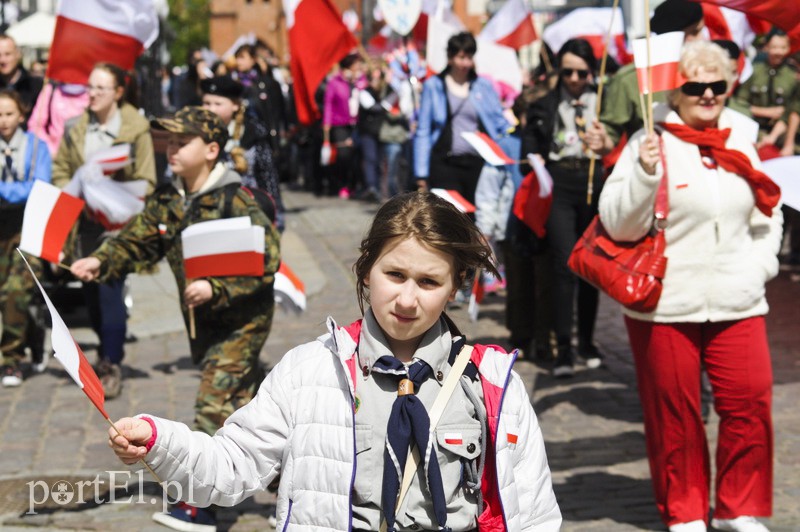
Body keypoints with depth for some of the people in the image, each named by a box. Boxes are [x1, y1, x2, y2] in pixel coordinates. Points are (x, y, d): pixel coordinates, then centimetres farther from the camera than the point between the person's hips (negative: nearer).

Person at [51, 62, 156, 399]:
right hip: (83, 224, 5)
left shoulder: (136, 129, -6)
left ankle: (112, 365, -4)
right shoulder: (75, 128, 6)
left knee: (110, 292, -10)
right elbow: (60, 170, 9)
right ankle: (108, 351, 31)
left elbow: (145, 183, -6)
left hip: (118, 224, -5)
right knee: (91, 293, 12)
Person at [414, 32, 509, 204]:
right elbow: (423, 130, 5)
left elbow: (499, 121, 12)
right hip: (446, 163, -2)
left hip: (478, 163, 2)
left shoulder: (484, 85, 10)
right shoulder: (433, 86, 6)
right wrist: (421, 173, -1)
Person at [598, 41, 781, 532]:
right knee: (675, 412, 5)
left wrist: (760, 265, 7)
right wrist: (645, 173, -24)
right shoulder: (650, 144, -6)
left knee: (750, 401, 1)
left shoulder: (740, 145, 10)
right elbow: (619, 224, -11)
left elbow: (768, 216, 20)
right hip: (665, 305, -4)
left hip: (737, 303, 4)